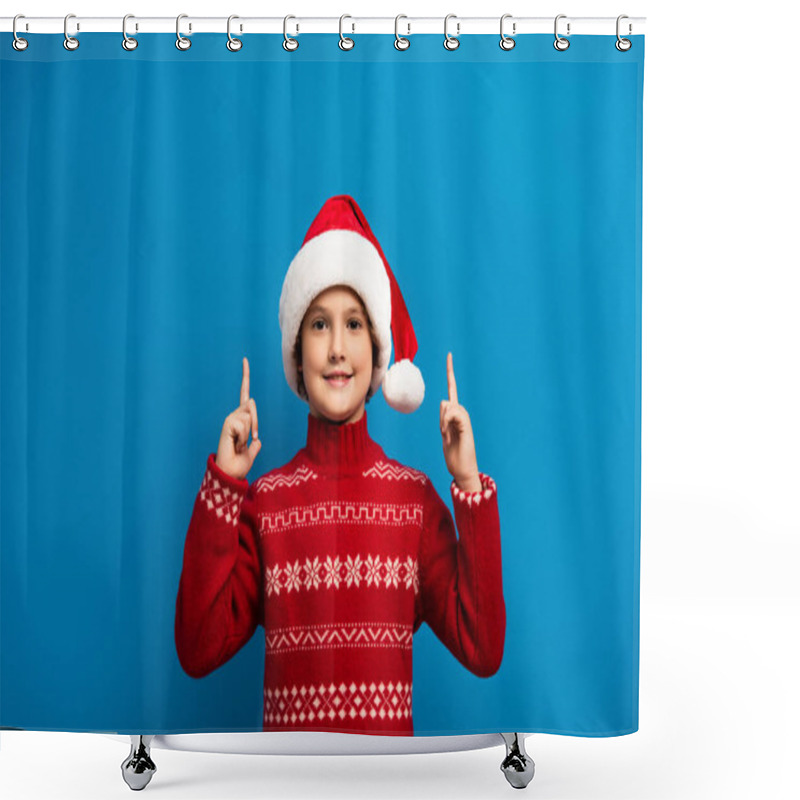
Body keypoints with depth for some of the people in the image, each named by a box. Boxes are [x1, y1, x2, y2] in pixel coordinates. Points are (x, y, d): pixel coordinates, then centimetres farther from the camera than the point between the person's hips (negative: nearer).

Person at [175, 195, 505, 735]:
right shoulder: (264, 501, 2)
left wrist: (468, 485, -6)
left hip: (389, 746, 0)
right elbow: (198, 650, -5)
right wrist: (221, 485, -6)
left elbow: (483, 651, -4)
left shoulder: (416, 496, 2)